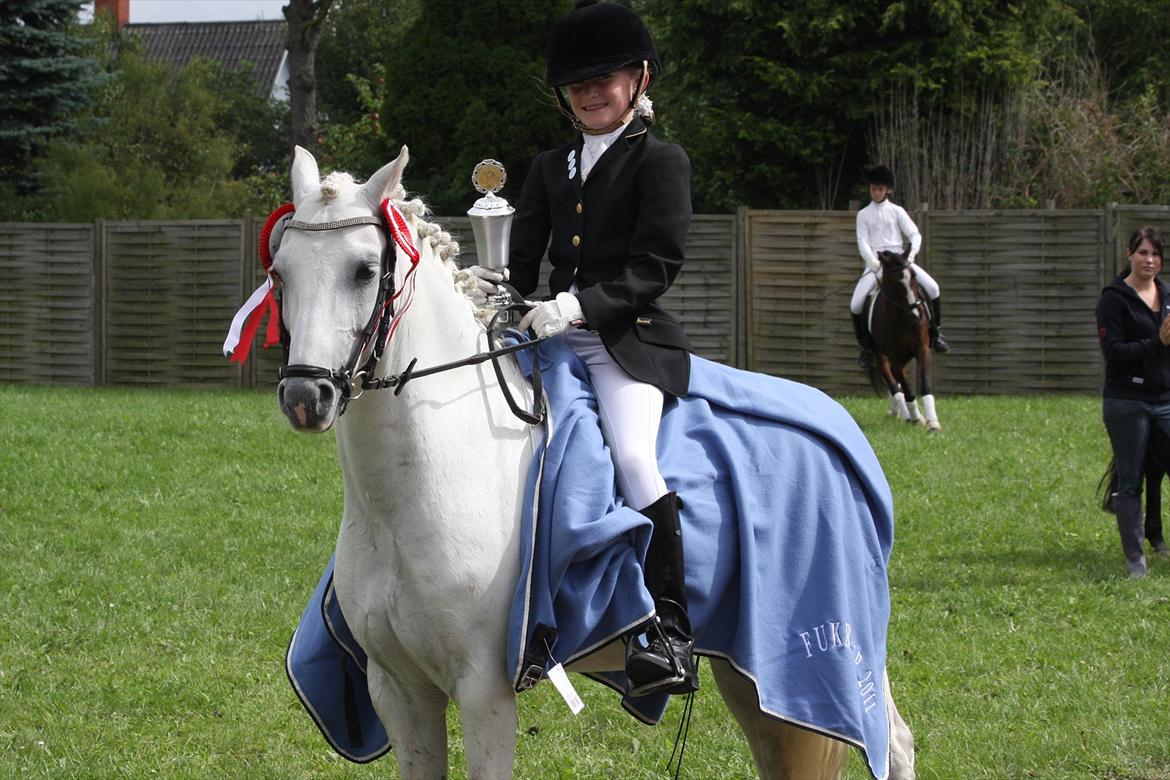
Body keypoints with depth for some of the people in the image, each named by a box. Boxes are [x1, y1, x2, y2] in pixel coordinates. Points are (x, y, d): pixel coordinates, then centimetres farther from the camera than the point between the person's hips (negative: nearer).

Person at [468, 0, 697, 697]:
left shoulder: (661, 162, 2)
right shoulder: (551, 169, 20)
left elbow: (656, 267, -9)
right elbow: (525, 267, 15)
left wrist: (581, 304, -22)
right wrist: (488, 283, -7)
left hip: (629, 340, -7)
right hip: (551, 341, 7)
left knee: (633, 455, -28)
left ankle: (670, 635, -29)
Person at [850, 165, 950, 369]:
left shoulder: (897, 211, 9)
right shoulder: (864, 215, 9)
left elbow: (915, 234, 3)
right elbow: (863, 242, 0)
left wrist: (912, 253, -16)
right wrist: (873, 262, -16)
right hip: (875, 263, 0)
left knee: (931, 287, -20)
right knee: (856, 304, -21)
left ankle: (935, 333, -2)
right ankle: (865, 347, -2)